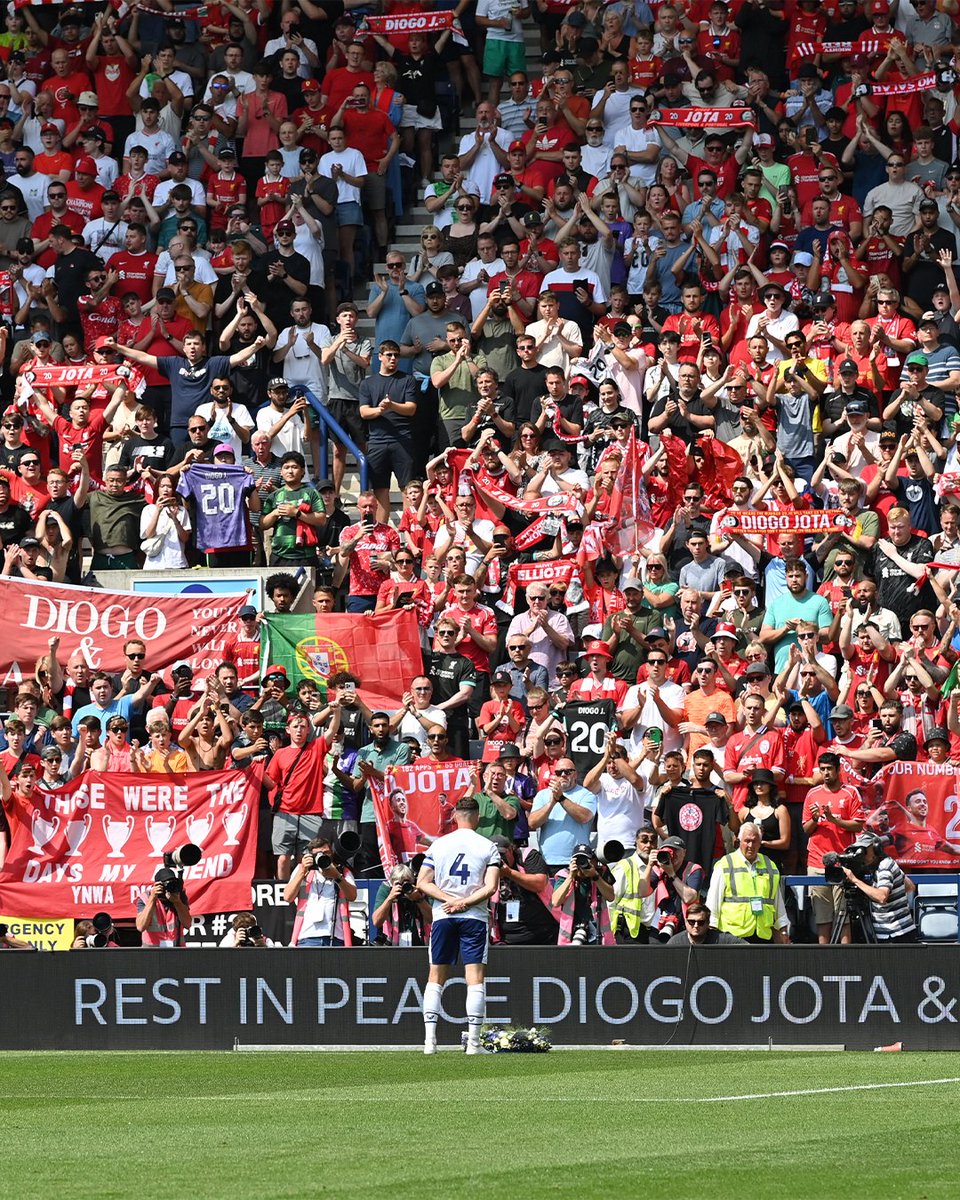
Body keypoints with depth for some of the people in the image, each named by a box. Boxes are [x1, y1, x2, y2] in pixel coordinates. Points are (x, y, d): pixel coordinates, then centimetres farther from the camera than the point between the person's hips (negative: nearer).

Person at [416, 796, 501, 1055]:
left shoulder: (438, 845, 6)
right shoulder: (488, 847, 0)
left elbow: (422, 883, 1)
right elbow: (490, 887, -10)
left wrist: (449, 900, -5)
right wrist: (464, 903, -8)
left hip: (442, 917, 2)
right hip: (475, 917, -2)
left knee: (436, 978, 8)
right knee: (475, 978, -2)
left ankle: (429, 1039, 0)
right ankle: (473, 1041, -9)